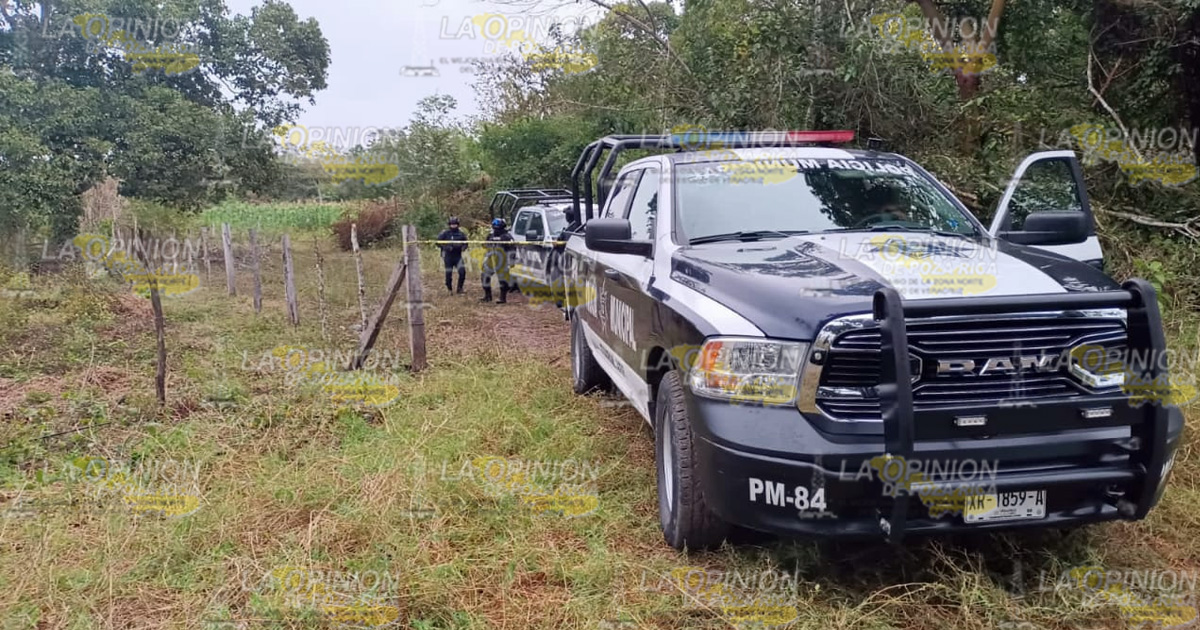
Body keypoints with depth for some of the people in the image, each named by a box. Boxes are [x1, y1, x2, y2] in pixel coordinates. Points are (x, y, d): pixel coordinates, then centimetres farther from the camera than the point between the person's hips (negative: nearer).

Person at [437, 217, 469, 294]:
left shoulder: (461, 233, 5)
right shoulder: (445, 233, -2)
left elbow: (465, 243, 16)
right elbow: (438, 242, -3)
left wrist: (462, 247, -7)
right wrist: (446, 247, -18)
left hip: (458, 256, 1)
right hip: (448, 256, -1)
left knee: (462, 271, -15)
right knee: (448, 274, 2)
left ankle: (460, 288, 0)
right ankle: (449, 289, 20)